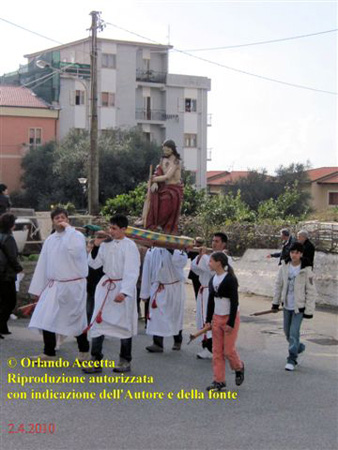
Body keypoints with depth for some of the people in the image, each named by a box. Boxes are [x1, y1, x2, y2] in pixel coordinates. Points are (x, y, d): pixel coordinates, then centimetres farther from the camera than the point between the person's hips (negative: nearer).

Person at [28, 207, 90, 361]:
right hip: (54, 286, 5)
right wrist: (39, 289, 11)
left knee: (77, 320, 5)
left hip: (74, 285, -5)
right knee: (46, 318, -1)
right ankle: (49, 353, 11)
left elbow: (75, 251, -31)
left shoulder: (77, 236, -7)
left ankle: (83, 351, 23)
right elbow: (42, 264, 12)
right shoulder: (50, 240, 9)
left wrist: (68, 228, -20)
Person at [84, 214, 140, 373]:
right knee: (98, 321, 0)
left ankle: (125, 361, 20)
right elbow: (94, 264, 9)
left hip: (123, 288, -5)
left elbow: (131, 272, -17)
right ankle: (96, 360, 5)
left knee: (124, 324, 6)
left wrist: (124, 292, -25)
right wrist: (95, 247, -6)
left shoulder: (130, 246, -12)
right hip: (106, 286, 5)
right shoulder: (106, 244, 5)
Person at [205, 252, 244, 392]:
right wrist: (208, 319, 10)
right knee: (217, 351, 5)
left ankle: (239, 368, 26)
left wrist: (231, 322, -18)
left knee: (229, 350, -4)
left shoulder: (230, 279, -15)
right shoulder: (213, 280, 7)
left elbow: (234, 302, -16)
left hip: (230, 318, -7)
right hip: (217, 318, 7)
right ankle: (219, 381, 10)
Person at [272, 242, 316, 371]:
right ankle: (299, 347, 43)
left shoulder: (306, 270, -16)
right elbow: (279, 284, 8)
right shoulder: (285, 267, -3)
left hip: (299, 306, -5)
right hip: (287, 305, 5)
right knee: (287, 331, 17)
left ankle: (292, 359, 1)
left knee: (294, 332, -10)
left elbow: (311, 291, -12)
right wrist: (276, 301, 10)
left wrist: (309, 310, -13)